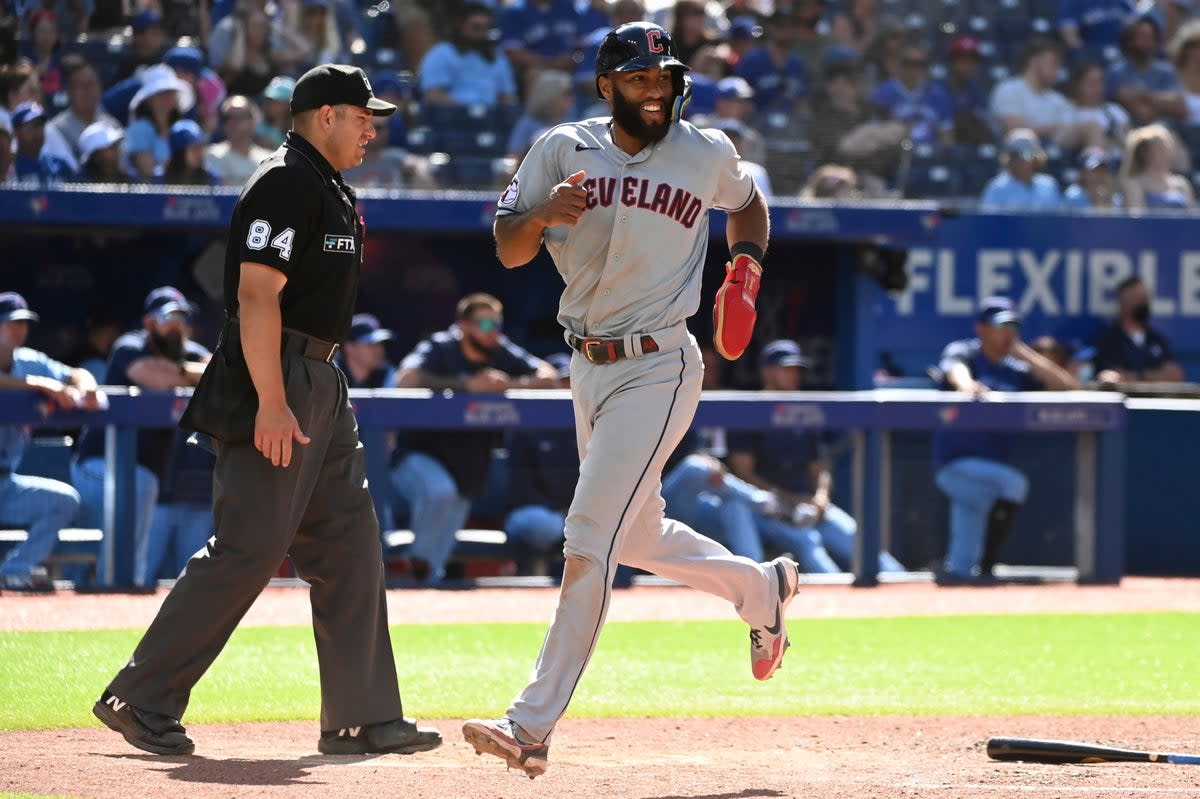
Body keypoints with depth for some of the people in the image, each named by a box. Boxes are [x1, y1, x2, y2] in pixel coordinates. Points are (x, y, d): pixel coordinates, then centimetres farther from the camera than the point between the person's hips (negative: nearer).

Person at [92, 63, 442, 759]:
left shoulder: (334, 192, 19)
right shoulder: (285, 186, -13)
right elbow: (257, 295, -21)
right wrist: (271, 404, -26)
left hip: (321, 387, 11)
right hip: (273, 385, -11)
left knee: (350, 545, 7)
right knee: (249, 550, -11)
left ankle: (363, 717, 8)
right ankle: (140, 699, -5)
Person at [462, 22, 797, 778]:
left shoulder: (708, 154, -1)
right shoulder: (564, 150, 0)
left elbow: (748, 204, 20)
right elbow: (509, 250, -3)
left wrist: (746, 267, 2)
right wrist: (544, 214, -24)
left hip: (658, 370, -5)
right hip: (588, 367, 5)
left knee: (589, 541, -14)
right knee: (639, 536, 18)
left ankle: (533, 724, -17)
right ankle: (761, 588, 45)